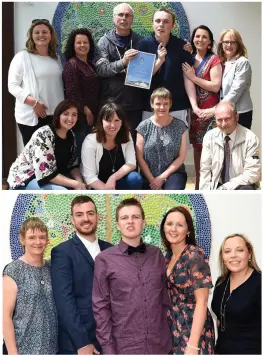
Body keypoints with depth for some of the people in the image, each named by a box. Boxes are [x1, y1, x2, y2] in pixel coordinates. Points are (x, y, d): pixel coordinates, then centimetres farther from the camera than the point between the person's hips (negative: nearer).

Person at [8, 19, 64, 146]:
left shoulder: (56, 59, 13)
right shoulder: (22, 57, -3)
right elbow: (12, 86, -8)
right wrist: (33, 103, -19)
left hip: (55, 115, 5)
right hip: (31, 116, -5)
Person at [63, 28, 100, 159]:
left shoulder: (90, 65, 16)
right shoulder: (72, 64, -11)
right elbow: (72, 92, -18)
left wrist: (92, 113, 13)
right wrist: (86, 111, -16)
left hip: (91, 115, 9)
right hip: (79, 116, -9)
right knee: (80, 150, -8)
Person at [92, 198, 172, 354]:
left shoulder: (157, 254, 4)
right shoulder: (105, 259, -6)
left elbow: (166, 298, 9)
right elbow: (101, 307, -5)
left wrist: (170, 332, 7)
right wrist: (107, 346, -7)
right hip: (125, 345, -3)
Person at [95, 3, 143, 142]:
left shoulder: (140, 41, 8)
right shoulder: (104, 41, 2)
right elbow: (100, 69, -11)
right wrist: (122, 62, -25)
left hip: (134, 104, 2)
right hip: (110, 104, -1)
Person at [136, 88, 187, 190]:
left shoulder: (180, 126, 1)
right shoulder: (144, 127, 0)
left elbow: (181, 157, 0)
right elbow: (140, 158, 0)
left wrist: (162, 177, -8)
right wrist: (152, 180, -8)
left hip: (173, 173, 0)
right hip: (149, 175, 1)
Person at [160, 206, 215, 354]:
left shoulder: (195, 255, -15)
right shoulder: (168, 256, 6)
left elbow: (202, 301, -19)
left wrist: (193, 345, -24)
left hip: (192, 328, -7)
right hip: (172, 329, 7)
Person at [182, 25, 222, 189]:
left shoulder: (214, 59, -4)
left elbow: (216, 86, -13)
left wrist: (193, 77, -12)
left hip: (210, 111, -5)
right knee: (197, 146, 9)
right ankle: (198, 184, 18)